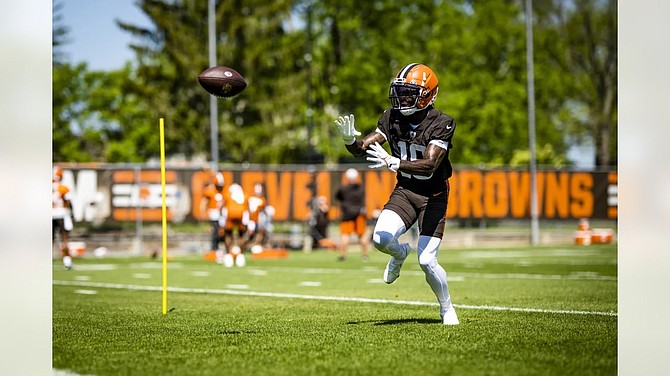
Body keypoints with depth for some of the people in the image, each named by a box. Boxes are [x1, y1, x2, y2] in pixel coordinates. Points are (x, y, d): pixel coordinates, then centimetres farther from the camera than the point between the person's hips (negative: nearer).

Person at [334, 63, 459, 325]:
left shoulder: (441, 124, -20)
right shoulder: (392, 117, -5)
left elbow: (430, 164, -32)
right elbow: (362, 148, -4)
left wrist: (394, 163, -47)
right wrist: (350, 139, -28)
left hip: (433, 196, -4)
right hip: (404, 190, 4)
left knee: (427, 261, -10)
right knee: (381, 239, -23)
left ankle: (446, 308, 18)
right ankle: (400, 253, 16)